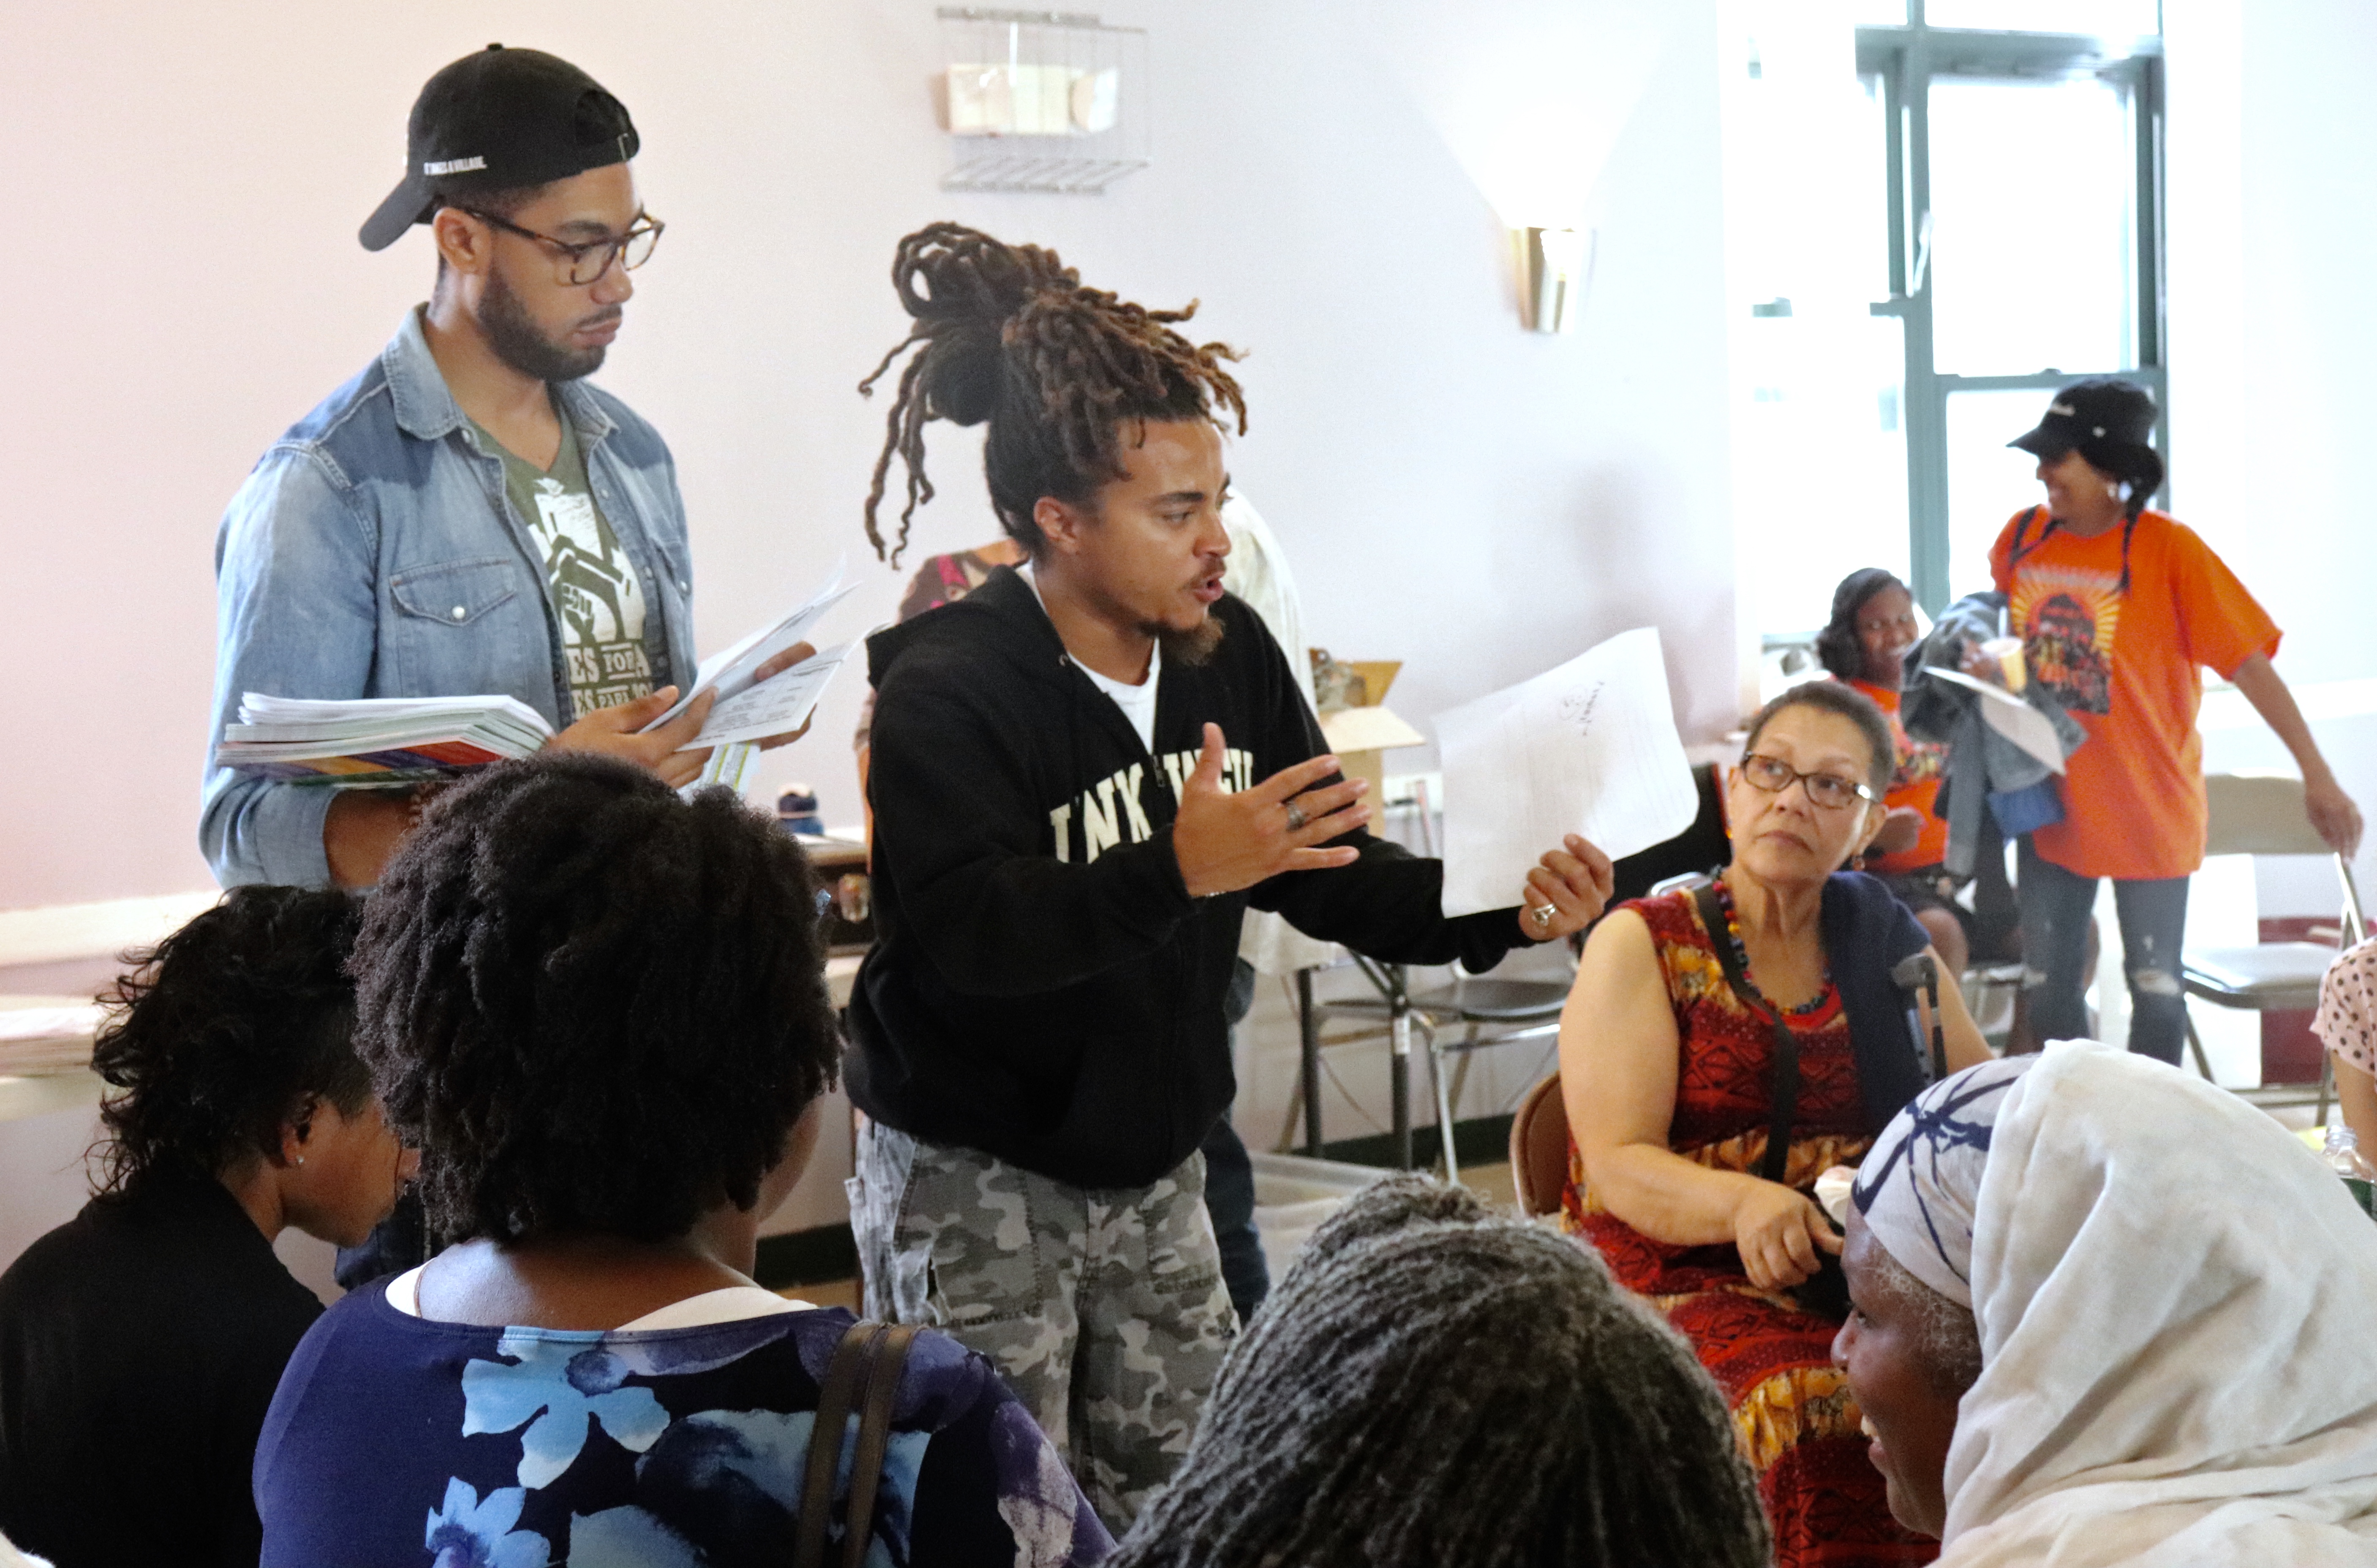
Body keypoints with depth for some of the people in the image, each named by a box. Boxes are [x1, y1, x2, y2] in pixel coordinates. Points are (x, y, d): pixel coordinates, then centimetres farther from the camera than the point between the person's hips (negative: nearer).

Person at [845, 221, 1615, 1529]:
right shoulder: (944, 693, -19)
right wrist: (1174, 869, -44)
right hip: (975, 1185, -6)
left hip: (1155, 1172, 6)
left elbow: (1329, 870, 4)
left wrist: (1495, 914, -13)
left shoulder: (1227, 653, 1)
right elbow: (967, 933, -32)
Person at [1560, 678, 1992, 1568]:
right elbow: (1620, 1166, -8)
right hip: (1680, 1273, -4)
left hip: (1867, 1274, 4)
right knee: (1812, 1409, -34)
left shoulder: (1883, 941, 15)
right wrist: (1745, 1202, -28)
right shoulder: (1642, 945, 2)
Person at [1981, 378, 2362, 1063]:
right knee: (2047, 985, 12)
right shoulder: (2023, 537, -3)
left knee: (2155, 986, 7)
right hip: (2051, 809, 5)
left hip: (2149, 812, -4)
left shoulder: (2168, 549, -16)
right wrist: (1985, 666, -3)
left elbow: (2249, 664, -16)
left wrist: (2316, 775, -18)